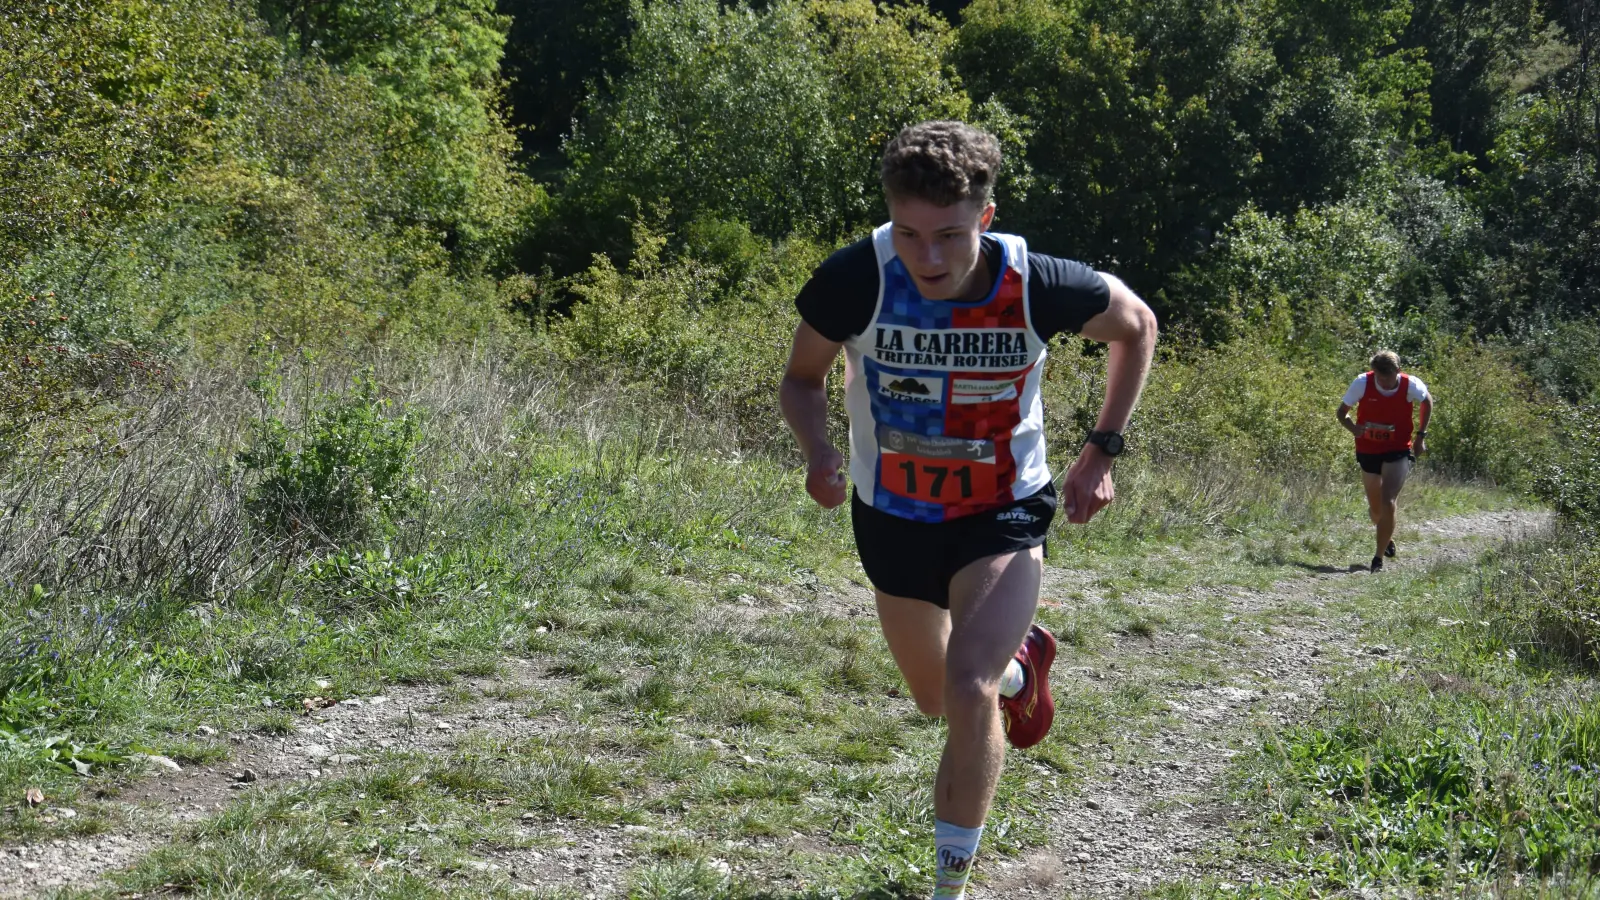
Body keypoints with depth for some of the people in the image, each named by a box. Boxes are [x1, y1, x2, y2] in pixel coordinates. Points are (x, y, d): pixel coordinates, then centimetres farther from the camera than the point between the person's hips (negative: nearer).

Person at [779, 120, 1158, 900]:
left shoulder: (1038, 287, -26)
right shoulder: (855, 280, -26)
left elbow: (1136, 326, -3)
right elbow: (802, 378, -6)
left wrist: (1102, 450, -6)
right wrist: (817, 451, -27)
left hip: (1003, 515, -2)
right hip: (891, 515, 3)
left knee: (969, 692, -24)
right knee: (938, 702, 21)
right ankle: (1021, 664, 57)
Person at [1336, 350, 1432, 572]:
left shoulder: (1411, 385, -16)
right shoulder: (1362, 383, -16)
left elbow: (1427, 403, 7)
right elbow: (1342, 412, -6)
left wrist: (1421, 435, 2)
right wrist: (1354, 428, -27)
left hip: (1398, 452, -2)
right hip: (1368, 451, 2)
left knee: (1388, 504, -17)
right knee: (1376, 509, 13)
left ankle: (1379, 558, -8)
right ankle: (1387, 537, 47)